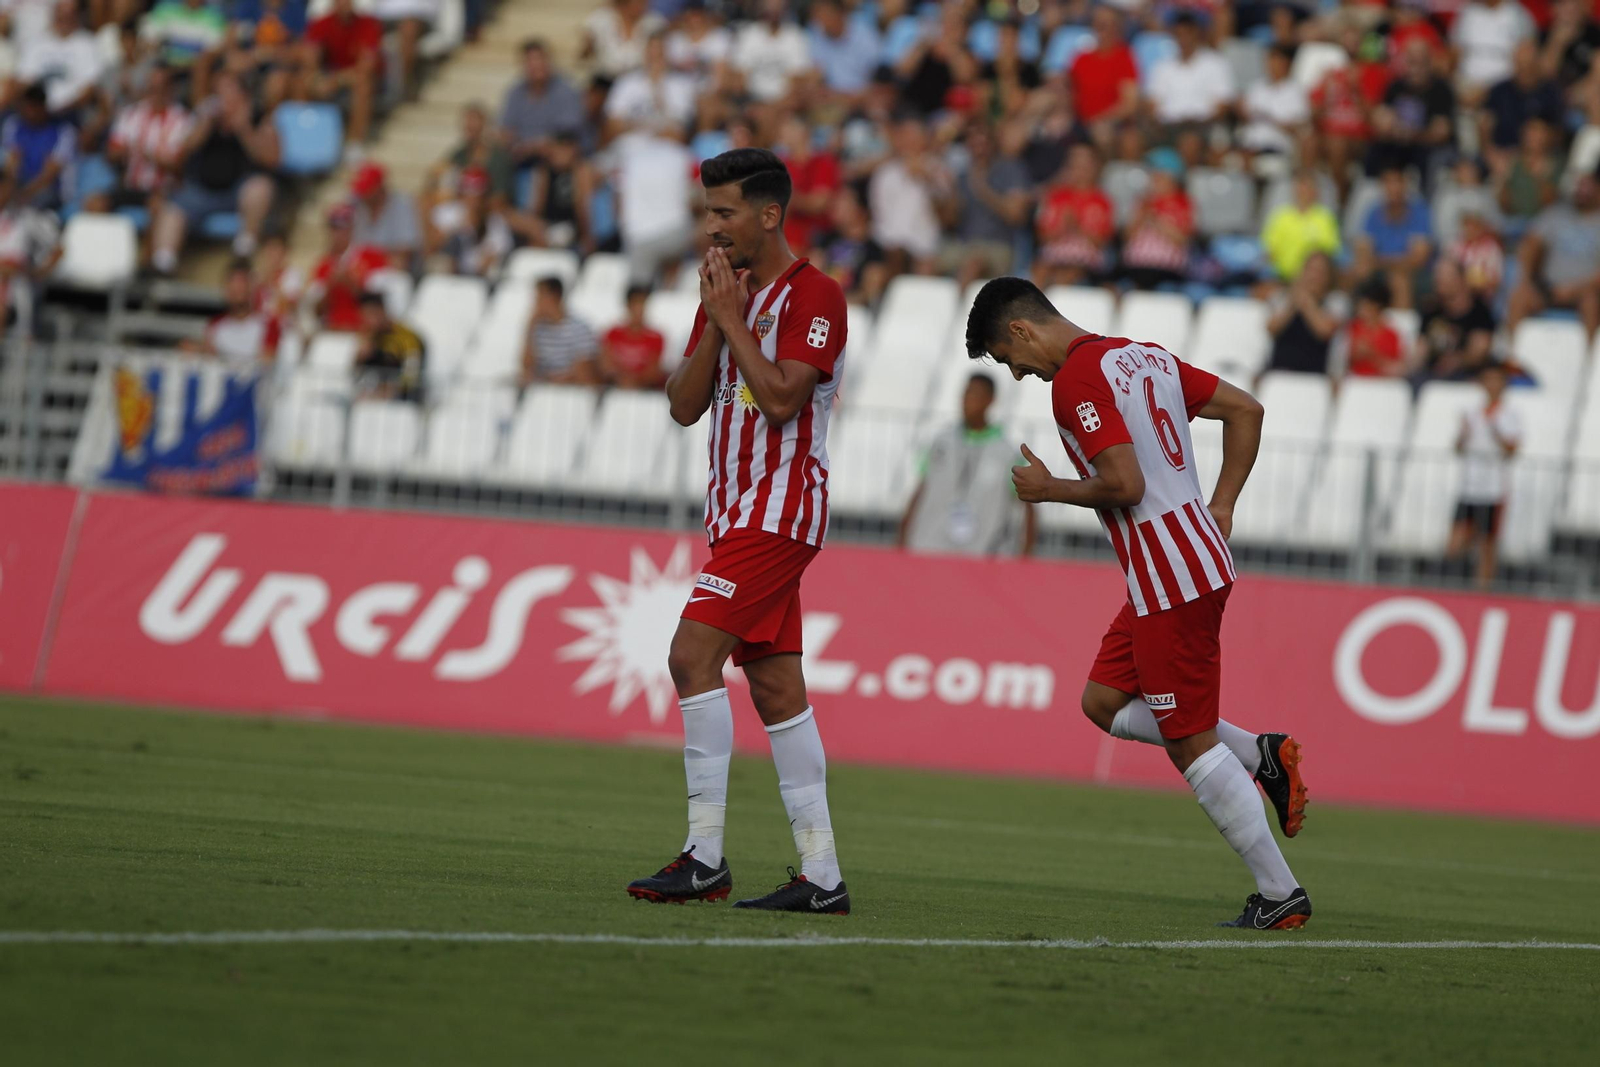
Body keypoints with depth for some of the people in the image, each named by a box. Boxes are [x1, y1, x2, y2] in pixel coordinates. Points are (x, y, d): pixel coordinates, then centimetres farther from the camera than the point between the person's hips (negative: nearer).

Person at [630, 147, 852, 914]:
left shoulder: (814, 295, -10)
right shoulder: (728, 291, 15)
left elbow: (781, 399, -21)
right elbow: (684, 406, 9)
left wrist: (733, 320, -13)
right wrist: (715, 326, -4)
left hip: (779, 510, -9)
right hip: (738, 510, 9)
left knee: (693, 656, -18)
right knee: (776, 688, 6)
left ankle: (705, 856, -18)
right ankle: (821, 877, 7)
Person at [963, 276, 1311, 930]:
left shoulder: (1075, 380, -14)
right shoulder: (1146, 357, 15)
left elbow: (1124, 485, -23)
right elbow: (1245, 410, 17)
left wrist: (1048, 489, -6)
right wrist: (1219, 509, 16)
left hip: (1171, 581, -10)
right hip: (1198, 553, 10)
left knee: (1190, 743, -3)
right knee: (1104, 702, 18)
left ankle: (1280, 895, 1)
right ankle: (1260, 755, 13)